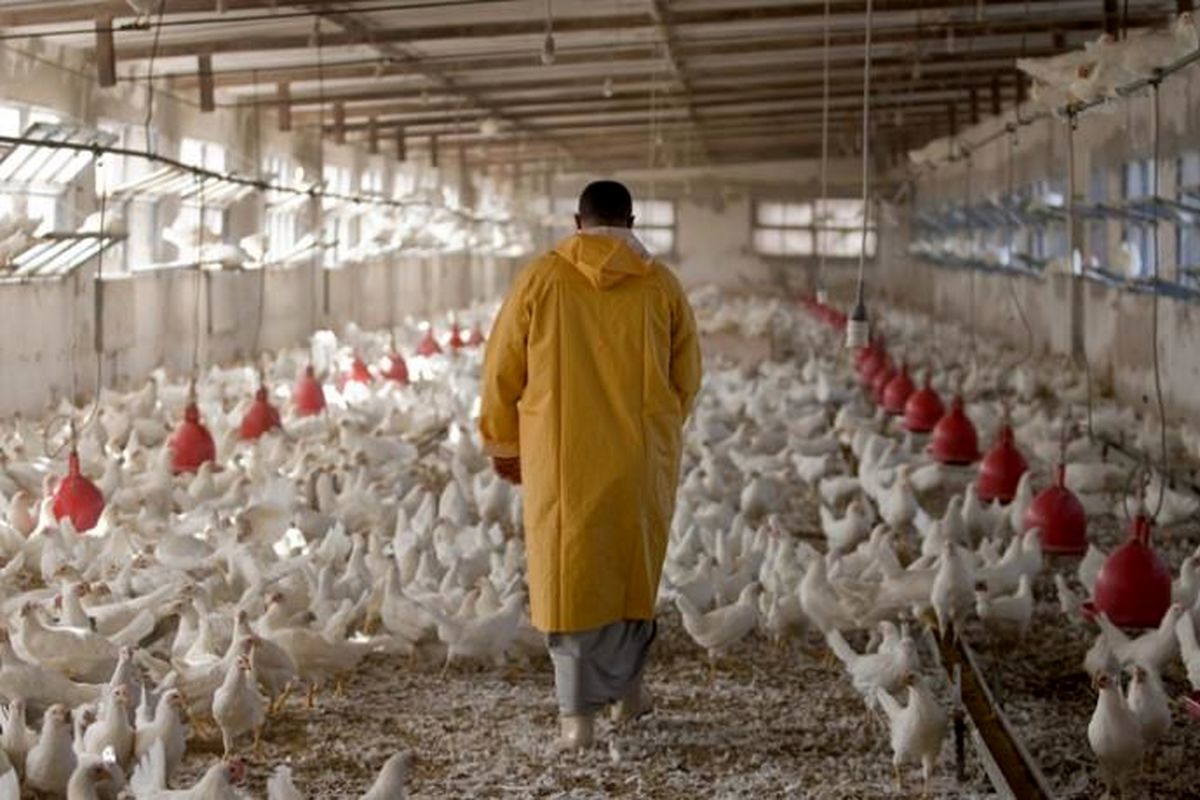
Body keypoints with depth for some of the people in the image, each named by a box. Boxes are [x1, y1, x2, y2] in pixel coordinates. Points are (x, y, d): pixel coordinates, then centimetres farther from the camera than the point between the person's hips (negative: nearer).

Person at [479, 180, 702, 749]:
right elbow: (686, 378, 7)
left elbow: (503, 370, 1)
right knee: (632, 566, 17)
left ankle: (579, 712, 2)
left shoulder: (541, 278, -2)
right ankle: (625, 687, 28)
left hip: (563, 456, -1)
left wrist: (503, 444, 14)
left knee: (570, 572, 4)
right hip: (641, 457, 1)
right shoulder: (661, 285, 1)